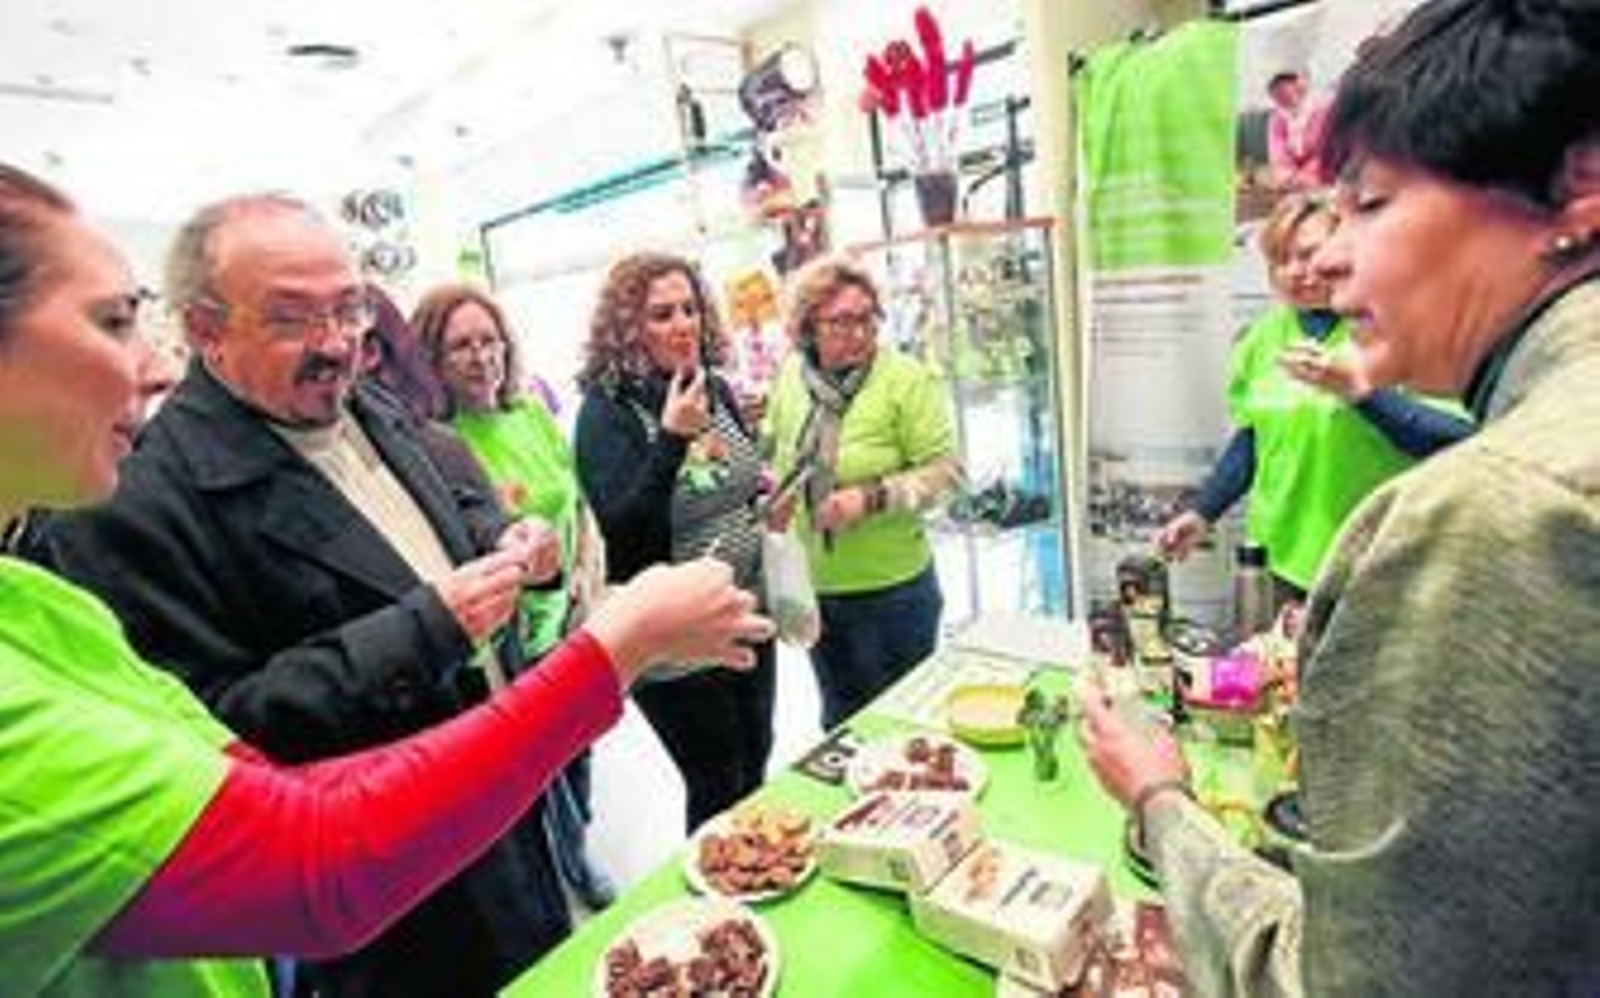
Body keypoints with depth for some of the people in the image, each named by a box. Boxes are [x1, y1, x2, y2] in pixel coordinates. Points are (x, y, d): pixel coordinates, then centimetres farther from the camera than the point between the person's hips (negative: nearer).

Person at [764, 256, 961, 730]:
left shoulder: (907, 380, -14)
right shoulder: (790, 376, 1)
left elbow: (944, 470, -15)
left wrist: (871, 499, -26)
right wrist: (774, 490, 0)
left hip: (892, 589, -5)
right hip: (813, 587, 5)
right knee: (839, 719, 25)